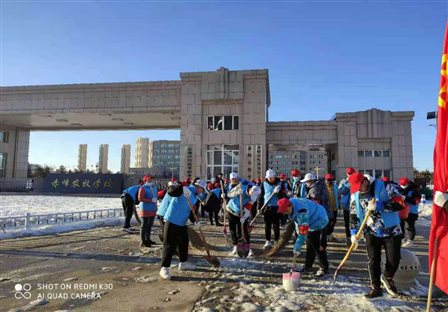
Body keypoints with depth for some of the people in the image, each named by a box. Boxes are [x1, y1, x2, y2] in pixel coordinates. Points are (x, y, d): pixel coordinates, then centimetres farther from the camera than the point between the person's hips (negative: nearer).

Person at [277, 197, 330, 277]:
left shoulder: (302, 212, -38)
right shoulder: (291, 202, -11)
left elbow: (303, 233, -35)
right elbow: (297, 219, 10)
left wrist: (297, 248, -31)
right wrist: (298, 229, 7)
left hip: (319, 222, -9)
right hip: (311, 222, 9)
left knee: (317, 246, -11)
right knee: (310, 244, 13)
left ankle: (324, 269, 3)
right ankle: (308, 266, 22)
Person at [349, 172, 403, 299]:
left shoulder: (384, 187, -18)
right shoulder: (355, 195, -3)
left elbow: (399, 204, -22)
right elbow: (353, 215, 4)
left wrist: (378, 206, -32)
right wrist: (354, 233, -2)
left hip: (392, 230, -2)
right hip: (372, 232, 3)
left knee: (394, 260, 2)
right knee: (373, 261, 2)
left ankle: (387, 278, 32)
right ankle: (376, 288, 18)